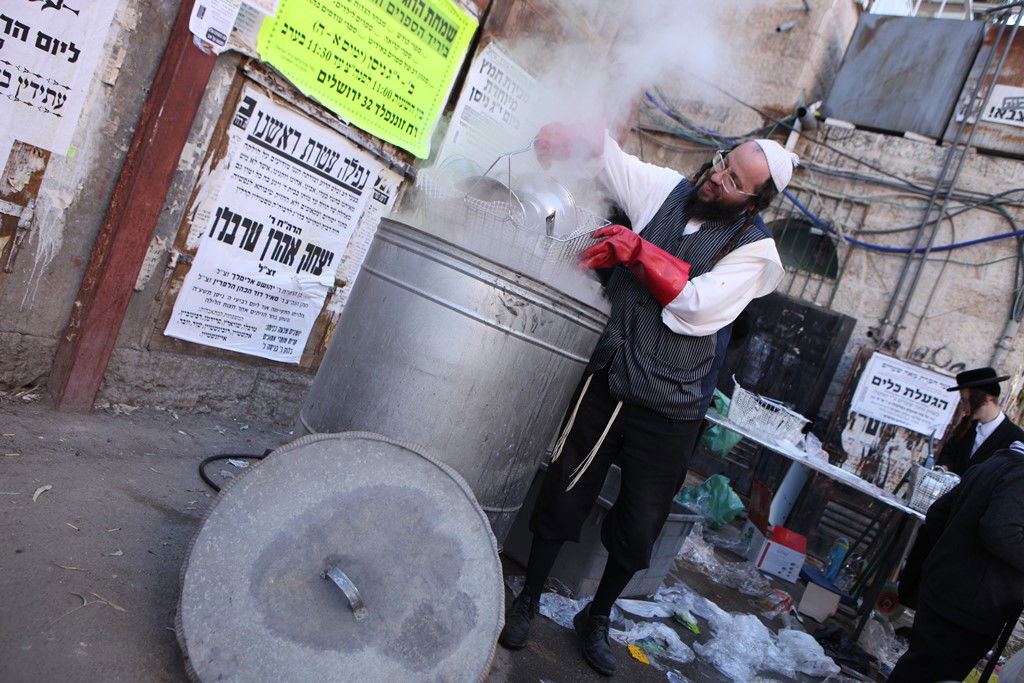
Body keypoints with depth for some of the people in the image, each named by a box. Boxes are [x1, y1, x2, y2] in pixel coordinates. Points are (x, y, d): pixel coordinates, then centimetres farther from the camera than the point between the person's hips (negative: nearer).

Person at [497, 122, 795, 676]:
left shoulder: (754, 250, -5)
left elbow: (698, 307, -18)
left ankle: (597, 618, 36)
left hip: (668, 408, -2)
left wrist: (639, 250, -22)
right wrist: (570, 135, -15)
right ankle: (527, 600, 31)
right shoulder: (668, 191, 5)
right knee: (563, 498, 9)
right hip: (606, 378, 2)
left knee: (638, 528, 10)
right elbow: (608, 154, 6)